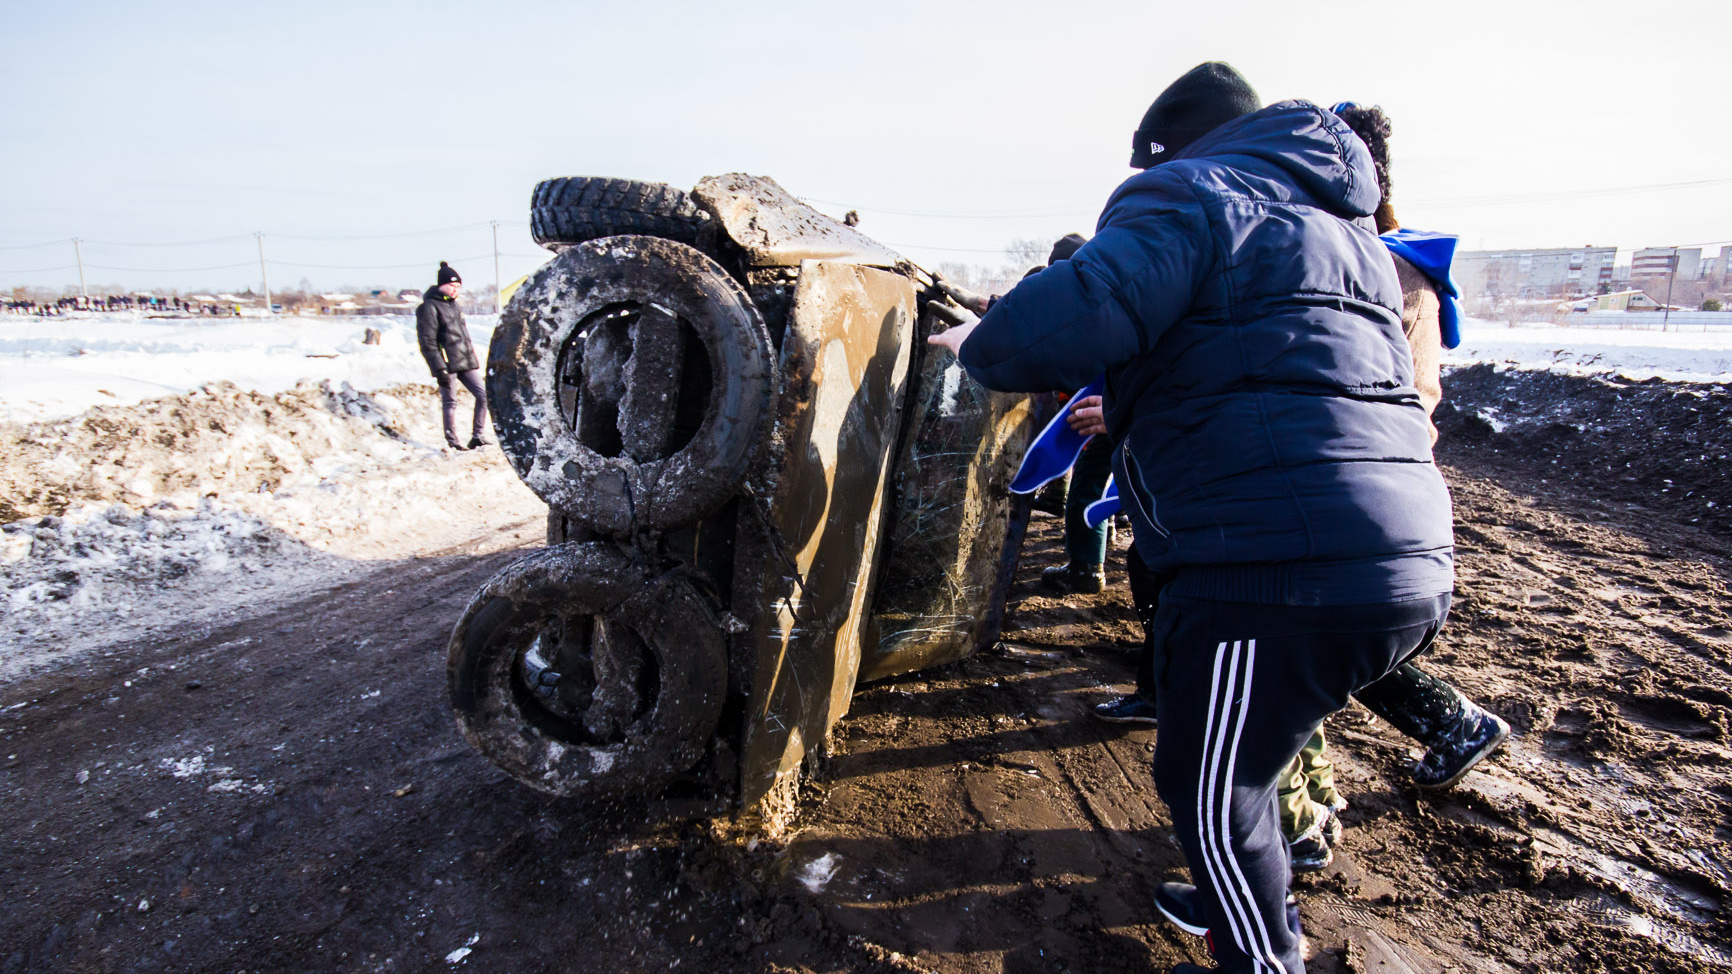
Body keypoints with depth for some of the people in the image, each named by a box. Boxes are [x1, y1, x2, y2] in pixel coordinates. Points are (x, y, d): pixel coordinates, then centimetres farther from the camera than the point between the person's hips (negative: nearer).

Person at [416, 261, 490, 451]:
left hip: (465, 362, 7)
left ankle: (478, 437, 9)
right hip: (447, 364, -7)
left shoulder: (453, 304, 17)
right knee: (450, 403, 0)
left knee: (483, 395, 1)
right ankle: (453, 442, 9)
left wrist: (473, 358, 22)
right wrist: (439, 368, -17)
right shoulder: (429, 307, -7)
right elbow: (427, 341, -12)